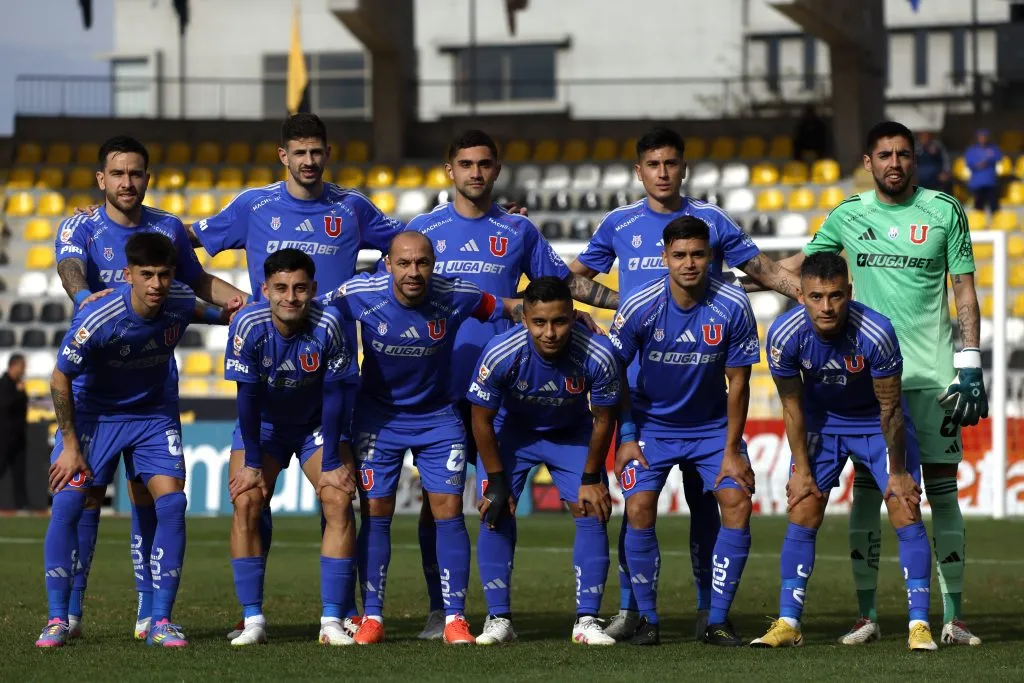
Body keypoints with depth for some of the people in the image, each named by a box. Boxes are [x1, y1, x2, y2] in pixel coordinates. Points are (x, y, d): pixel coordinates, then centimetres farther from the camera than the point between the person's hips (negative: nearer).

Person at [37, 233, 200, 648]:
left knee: (171, 502, -12)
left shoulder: (183, 304, -20)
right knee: (67, 503, -13)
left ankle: (161, 621, -4)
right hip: (93, 412, -2)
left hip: (155, 414, 3)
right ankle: (58, 620, -2)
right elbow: (60, 379, -16)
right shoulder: (97, 319, -31)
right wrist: (71, 446, -13)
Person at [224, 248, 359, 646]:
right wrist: (251, 463, -16)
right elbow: (248, 396, -19)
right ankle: (253, 619, -8)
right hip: (263, 425, 0)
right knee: (245, 503, -14)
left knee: (339, 502, -15)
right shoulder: (248, 326, -26)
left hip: (318, 424, 0)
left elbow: (333, 396, -19)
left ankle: (332, 620, -11)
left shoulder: (327, 326, -26)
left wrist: (331, 464, -17)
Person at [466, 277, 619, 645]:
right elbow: (482, 420, -17)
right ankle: (498, 619, -3)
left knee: (593, 513, -9)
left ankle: (587, 620, -2)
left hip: (573, 434, 1)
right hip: (512, 432, -1)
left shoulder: (597, 356, -32)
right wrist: (496, 481, -13)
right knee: (495, 514, -12)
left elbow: (603, 420, -13)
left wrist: (590, 479, -8)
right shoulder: (500, 354, -34)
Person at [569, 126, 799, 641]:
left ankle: (708, 608, 7)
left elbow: (763, 270, 10)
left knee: (702, 495, 0)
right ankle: (629, 608, 6)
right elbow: (575, 275, 20)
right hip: (638, 381, 1)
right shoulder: (619, 224, 8)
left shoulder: (710, 221, 5)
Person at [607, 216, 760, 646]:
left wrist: (732, 450, -11)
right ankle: (647, 618, -1)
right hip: (651, 423, -1)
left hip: (712, 424, 1)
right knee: (639, 508, -17)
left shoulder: (733, 306, -18)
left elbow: (738, 382, -10)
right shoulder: (640, 307, -19)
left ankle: (718, 619, -3)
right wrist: (626, 438, -8)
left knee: (737, 502, -15)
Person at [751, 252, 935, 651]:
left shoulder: (876, 334, -34)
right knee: (802, 516, -4)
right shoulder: (784, 335, -26)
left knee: (905, 511, -11)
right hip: (821, 421, 2)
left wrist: (897, 472, -12)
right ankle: (787, 623, 3)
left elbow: (890, 408, -21)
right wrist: (801, 468, -7)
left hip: (877, 422, -2)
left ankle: (919, 624, -7)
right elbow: (792, 406, -10)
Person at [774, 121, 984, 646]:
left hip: (934, 374, -1)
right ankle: (867, 616, 5)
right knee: (867, 490, -1)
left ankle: (953, 617, 3)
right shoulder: (848, 216, 7)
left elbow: (965, 292, 3)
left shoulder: (944, 212, 2)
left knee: (942, 490, -1)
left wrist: (970, 365, -3)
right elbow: (797, 265, 21)